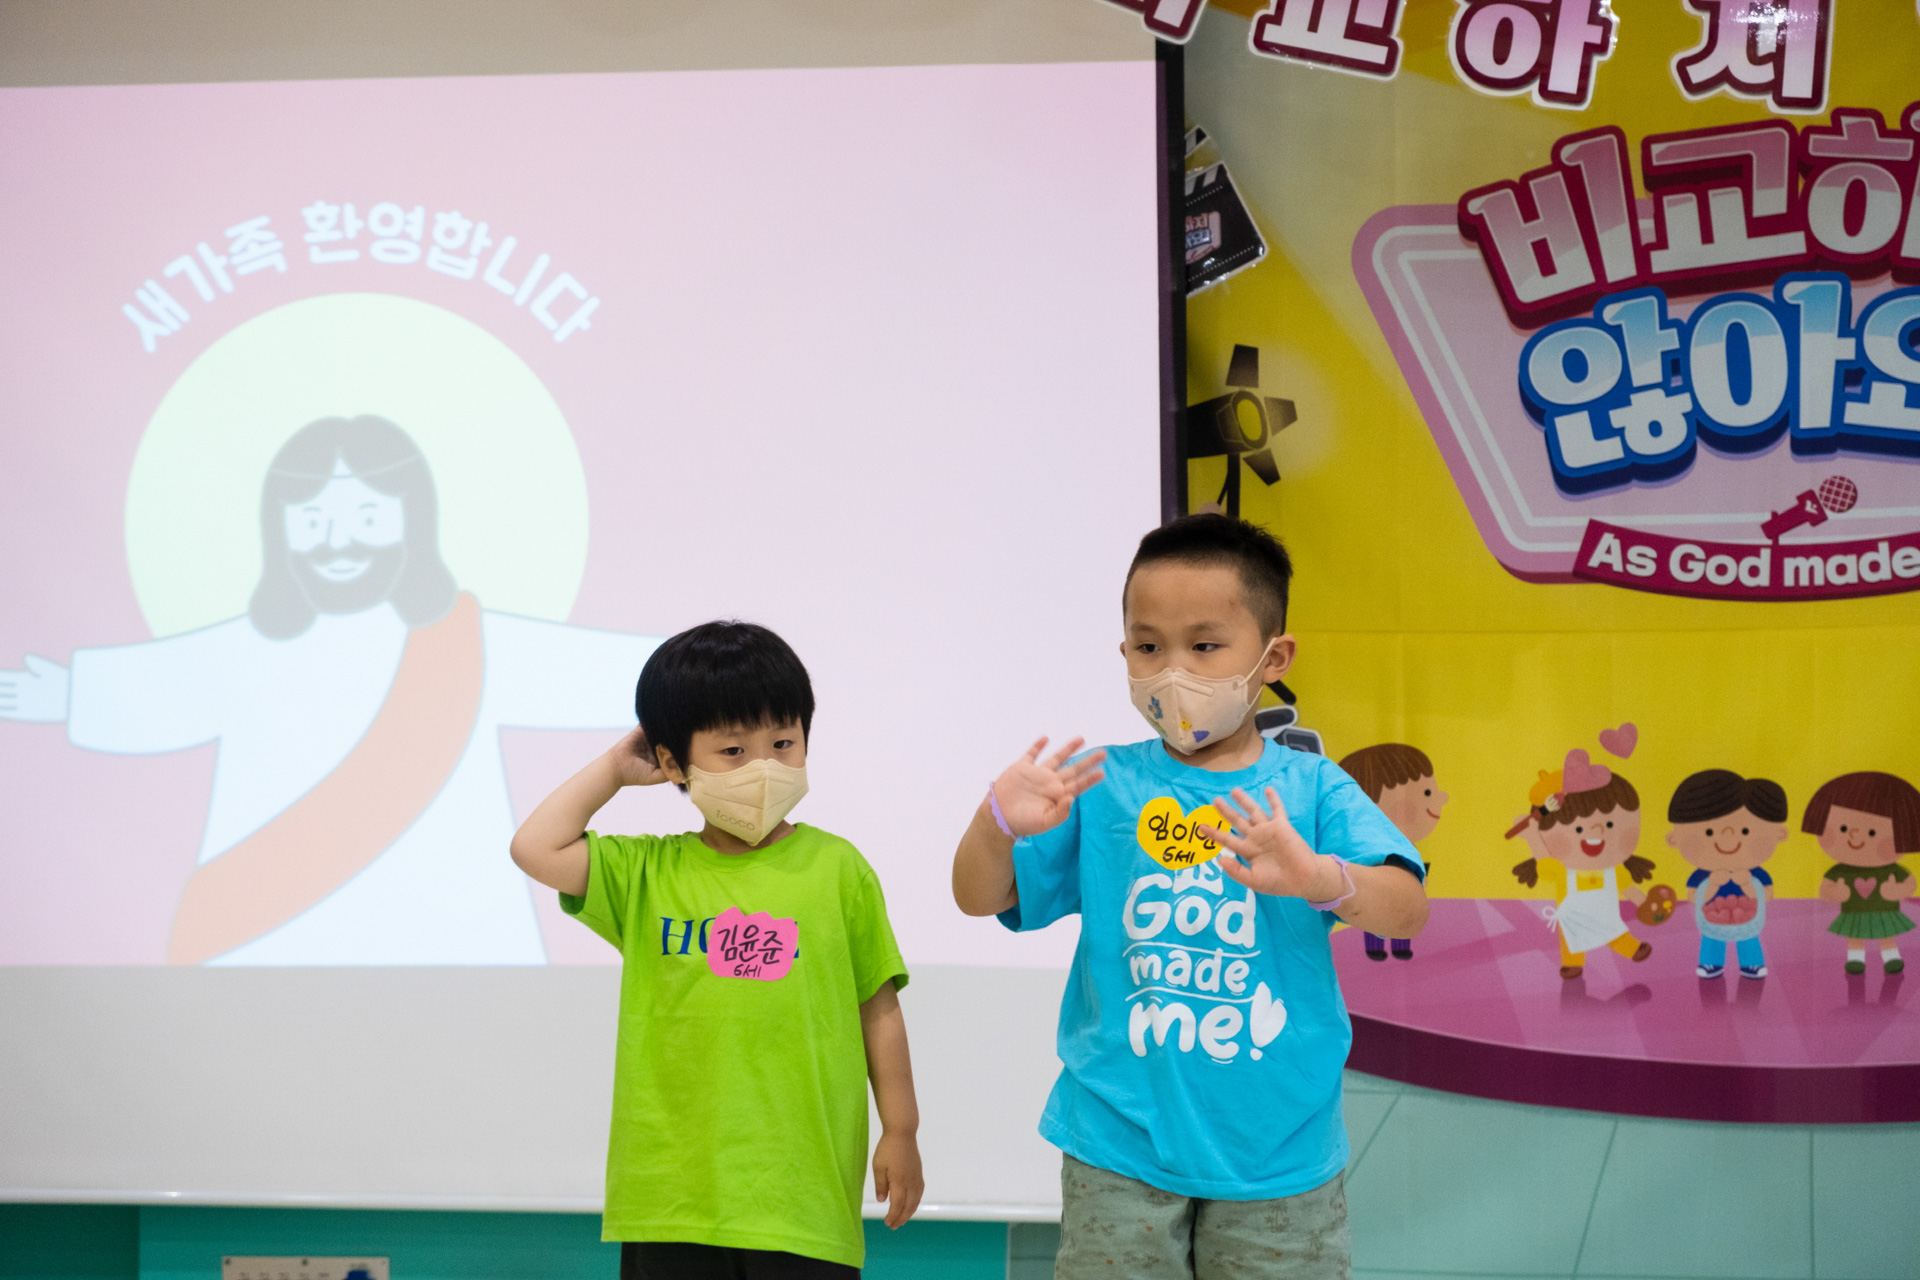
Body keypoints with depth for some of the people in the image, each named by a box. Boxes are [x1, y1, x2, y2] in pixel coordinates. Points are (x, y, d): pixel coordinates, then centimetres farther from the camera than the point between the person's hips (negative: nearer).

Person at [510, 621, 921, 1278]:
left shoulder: (836, 869, 2)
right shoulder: (645, 874, 7)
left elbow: (878, 1008, 6)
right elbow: (536, 848, -4)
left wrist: (901, 1132, 6)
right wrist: (613, 768, 6)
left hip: (804, 1192, -1)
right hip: (670, 1193, 2)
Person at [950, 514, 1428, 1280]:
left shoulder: (1309, 789, -1)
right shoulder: (1101, 786, 2)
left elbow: (1407, 910, -14)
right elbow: (979, 898, -2)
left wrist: (1319, 877, -36)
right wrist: (996, 823, -25)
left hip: (1277, 1151, 0)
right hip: (1121, 1148, 0)